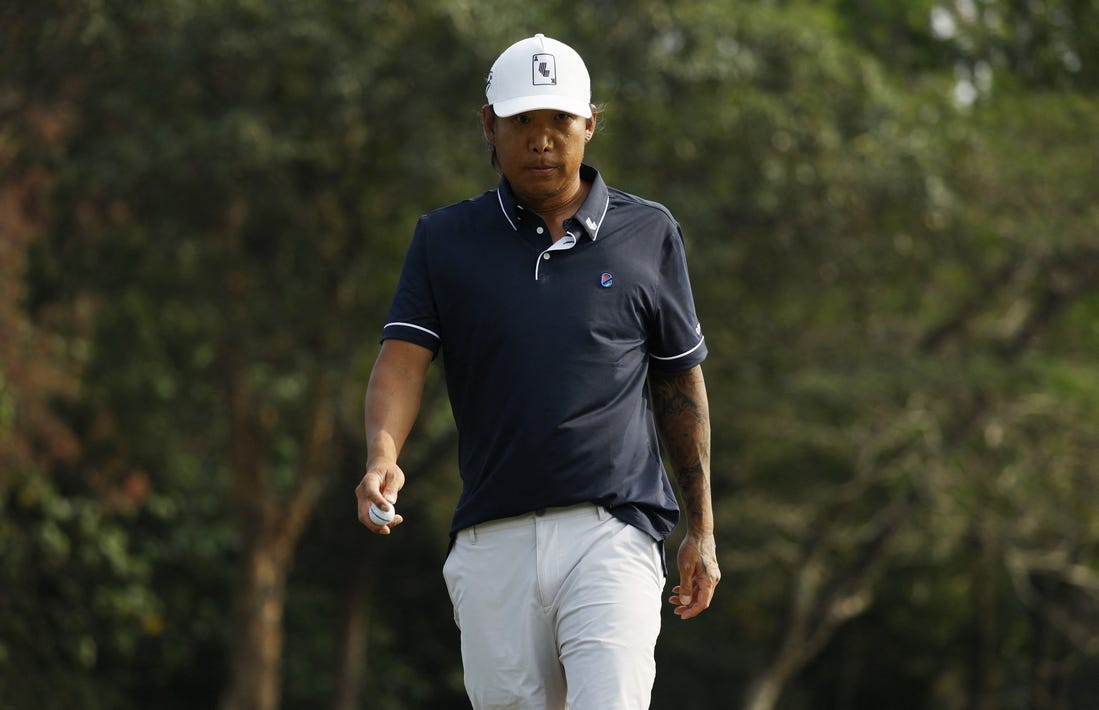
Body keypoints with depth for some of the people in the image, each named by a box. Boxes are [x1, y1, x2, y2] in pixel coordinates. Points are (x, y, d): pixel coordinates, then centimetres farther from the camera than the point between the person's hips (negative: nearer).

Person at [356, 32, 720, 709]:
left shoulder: (649, 234, 9)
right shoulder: (444, 240, 10)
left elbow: (681, 382, 14)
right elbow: (402, 360, -1)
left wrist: (702, 531, 11)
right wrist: (383, 456, -22)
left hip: (613, 532, -2)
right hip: (493, 544, 2)